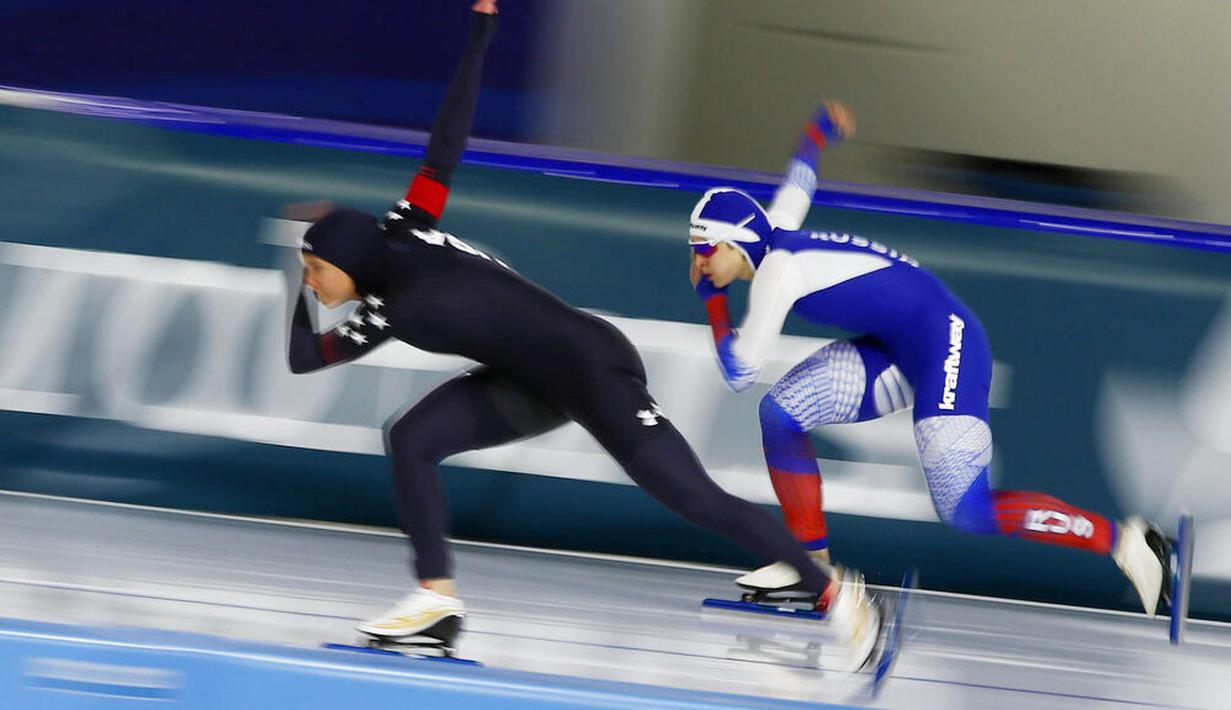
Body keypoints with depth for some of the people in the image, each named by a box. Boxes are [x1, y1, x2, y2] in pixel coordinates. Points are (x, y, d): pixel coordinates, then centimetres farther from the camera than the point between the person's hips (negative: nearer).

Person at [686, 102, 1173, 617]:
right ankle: (812, 560, 13)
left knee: (966, 511, -15)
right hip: (899, 355, 10)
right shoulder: (773, 231, 9)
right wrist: (822, 127, 52)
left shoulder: (777, 269, -16)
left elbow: (738, 373, -13)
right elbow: (798, 180, 32)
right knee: (781, 411, 5)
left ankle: (1121, 540, -9)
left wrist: (711, 296, -2)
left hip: (944, 341, -10)